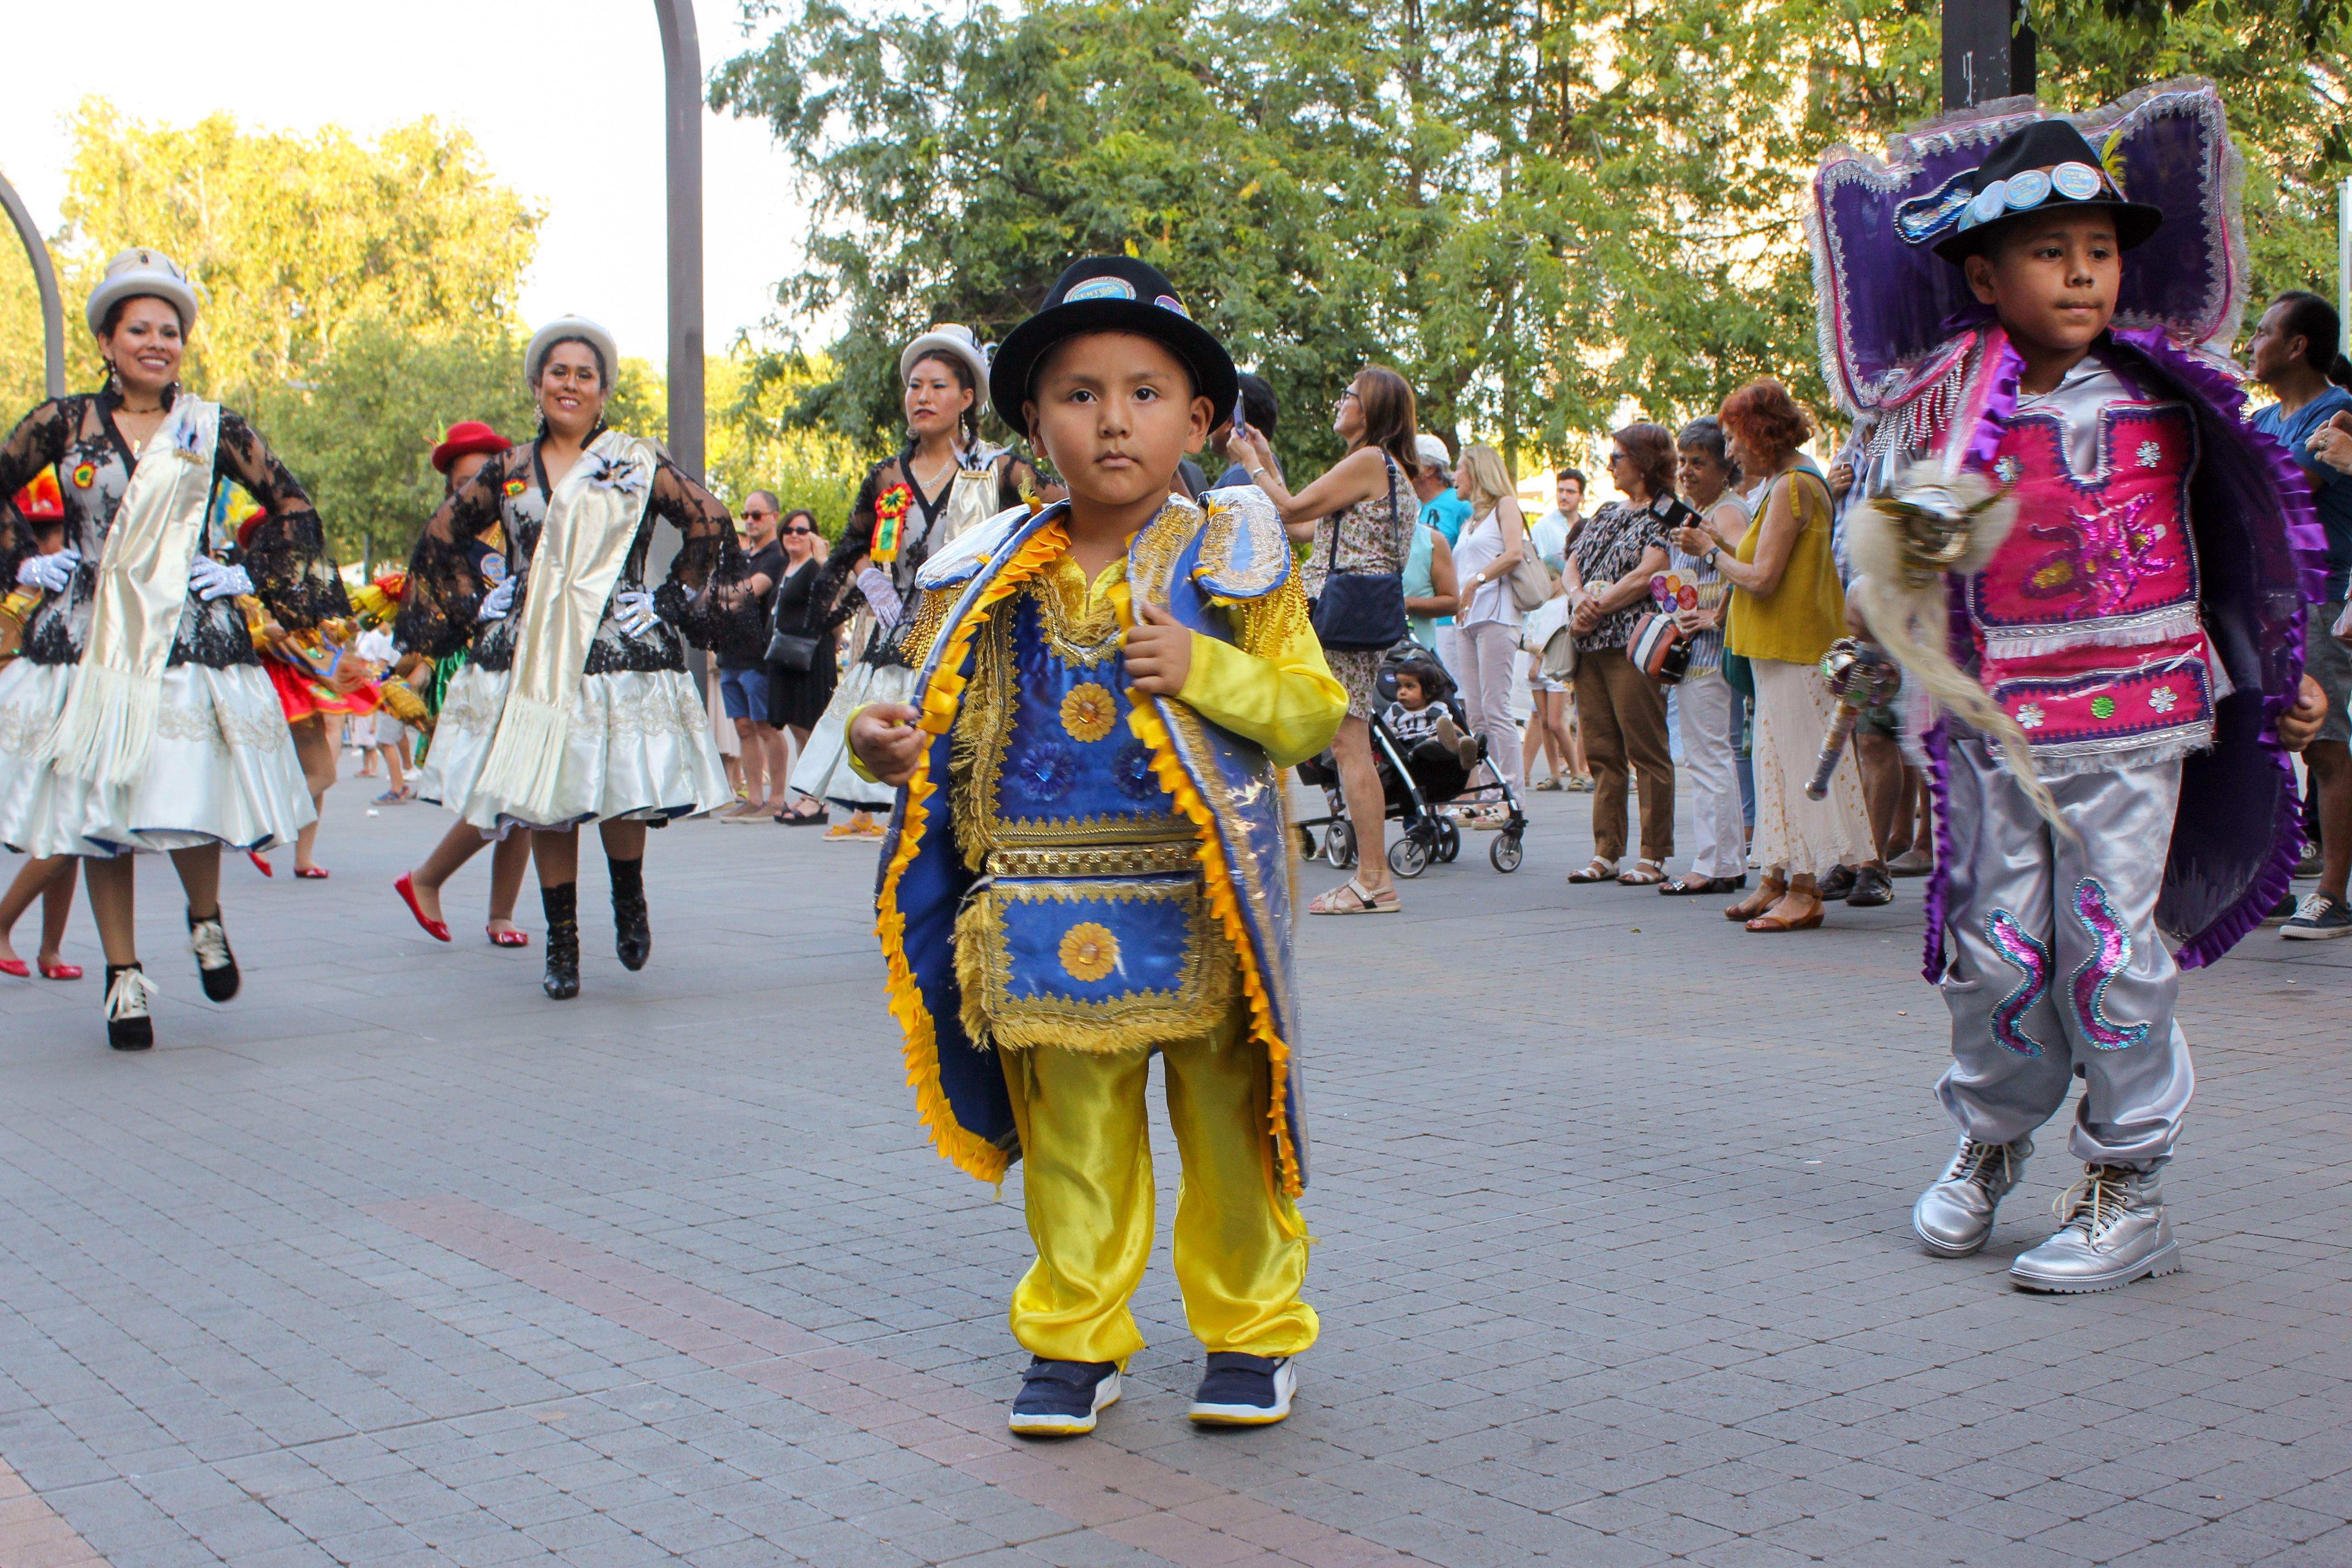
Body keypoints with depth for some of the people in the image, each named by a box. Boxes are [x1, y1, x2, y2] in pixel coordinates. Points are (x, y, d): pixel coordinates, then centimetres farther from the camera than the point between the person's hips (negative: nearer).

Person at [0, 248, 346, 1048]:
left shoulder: (214, 429, 5)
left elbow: (292, 508, 11)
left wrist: (249, 574, 3)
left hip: (189, 639, -1)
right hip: (88, 643, 1)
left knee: (188, 801, -9)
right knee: (96, 811, 1)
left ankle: (206, 920, 23)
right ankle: (124, 980, 13)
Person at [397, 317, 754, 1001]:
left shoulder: (637, 463, 5)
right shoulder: (508, 471, 11)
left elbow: (710, 524, 4)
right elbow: (442, 535, 20)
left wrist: (670, 600, -1)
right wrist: (476, 601, 11)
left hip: (619, 652, -2)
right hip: (531, 661, 2)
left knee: (621, 790, -9)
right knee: (543, 801, 0)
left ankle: (630, 900, 21)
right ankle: (561, 945, 11)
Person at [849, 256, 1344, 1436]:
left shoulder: (1229, 559, -2)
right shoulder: (993, 577, 5)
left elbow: (1316, 710, -4)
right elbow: (963, 724, 13)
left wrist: (1203, 671, -18)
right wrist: (886, 742, -7)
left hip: (1202, 909, -2)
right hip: (1053, 917, 2)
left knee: (1228, 1128, 9)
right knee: (1071, 1138, 11)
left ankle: (1252, 1332, 27)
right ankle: (1076, 1340, 27)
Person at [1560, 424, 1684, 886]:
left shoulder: (1670, 515, -2)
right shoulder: (1607, 514, 22)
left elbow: (1646, 576, -14)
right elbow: (1571, 568, 14)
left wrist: (1597, 608, -12)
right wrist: (1580, 600, -7)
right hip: (1590, 647, 8)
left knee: (1647, 752, -5)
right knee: (1602, 752, 8)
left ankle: (1654, 857, -1)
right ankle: (1606, 853, 12)